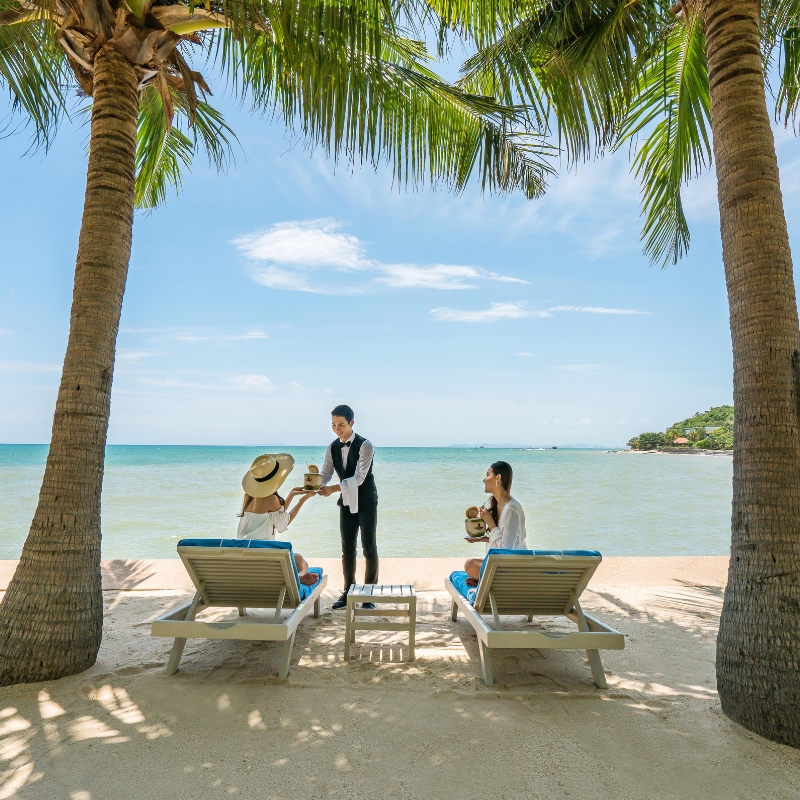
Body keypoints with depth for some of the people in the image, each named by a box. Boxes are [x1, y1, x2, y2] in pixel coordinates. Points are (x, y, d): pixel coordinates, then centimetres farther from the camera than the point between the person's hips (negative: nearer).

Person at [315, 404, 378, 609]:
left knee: (369, 548, 0)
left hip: (366, 501, -5)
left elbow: (359, 478, -25)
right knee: (347, 548, 10)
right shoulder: (333, 447, 1)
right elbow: (325, 474, -2)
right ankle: (348, 592, 21)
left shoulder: (365, 445, -18)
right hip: (346, 502, 5)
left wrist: (333, 489, -35)